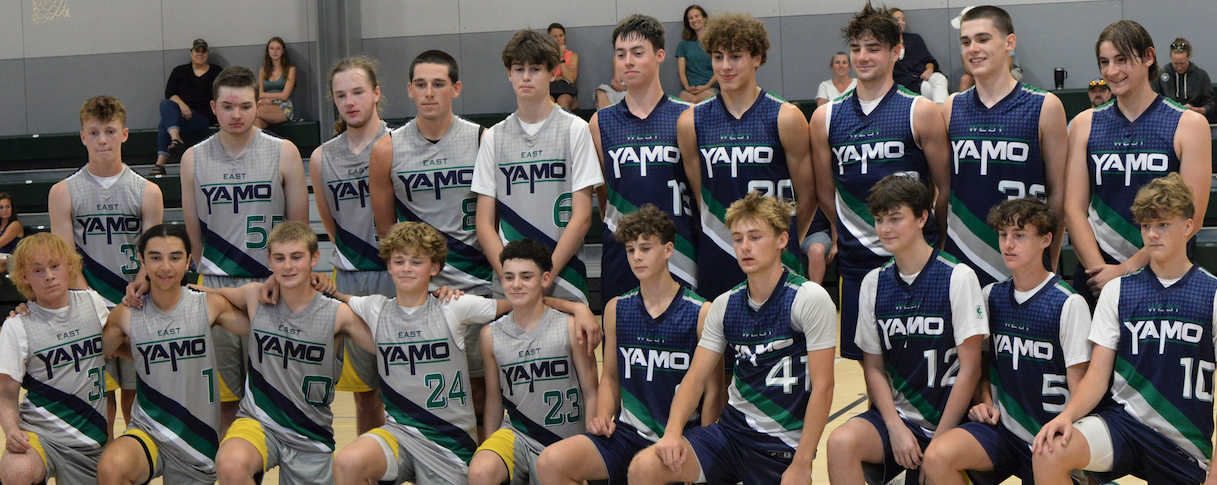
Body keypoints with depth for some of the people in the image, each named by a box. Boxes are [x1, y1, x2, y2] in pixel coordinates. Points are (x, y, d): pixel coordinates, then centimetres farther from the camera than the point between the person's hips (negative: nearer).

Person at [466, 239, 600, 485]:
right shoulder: (491, 335, 3)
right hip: (516, 435, 1)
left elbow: (591, 395, 0)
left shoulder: (571, 328, -5)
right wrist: (488, 447, 14)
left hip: (566, 443, -1)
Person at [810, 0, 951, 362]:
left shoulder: (920, 112, -4)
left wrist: (938, 240, 6)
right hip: (856, 261, 3)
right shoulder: (826, 118, 5)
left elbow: (946, 187, 2)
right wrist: (847, 235, 13)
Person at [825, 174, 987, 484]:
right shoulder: (874, 283, 8)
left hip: (947, 421, -3)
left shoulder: (958, 278, -5)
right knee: (841, 442, -26)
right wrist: (896, 429, -7)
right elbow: (873, 366, 8)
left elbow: (969, 369, -6)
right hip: (895, 414, 3)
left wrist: (939, 442, -11)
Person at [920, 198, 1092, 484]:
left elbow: (1078, 388, -7)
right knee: (937, 457, -24)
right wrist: (985, 401, 2)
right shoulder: (991, 296, 7)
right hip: (1001, 426, 3)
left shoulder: (1069, 304, -9)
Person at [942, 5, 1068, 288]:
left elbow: (1057, 191, 1)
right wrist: (939, 255, 9)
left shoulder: (1044, 107, -1)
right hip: (959, 262, 3)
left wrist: (1049, 264, 0)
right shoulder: (952, 109, 8)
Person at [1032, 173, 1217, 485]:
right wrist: (1067, 415, -20)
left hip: (1186, 442, 0)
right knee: (1050, 452, -29)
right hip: (1122, 421, 0)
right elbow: (1097, 376, 1)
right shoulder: (1117, 291, 6)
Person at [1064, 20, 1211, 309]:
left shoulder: (1189, 125, -1)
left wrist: (1126, 269, -13)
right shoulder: (1085, 124, 7)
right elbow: (1074, 209, 1)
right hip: (1096, 275, 2)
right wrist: (1100, 270, -13)